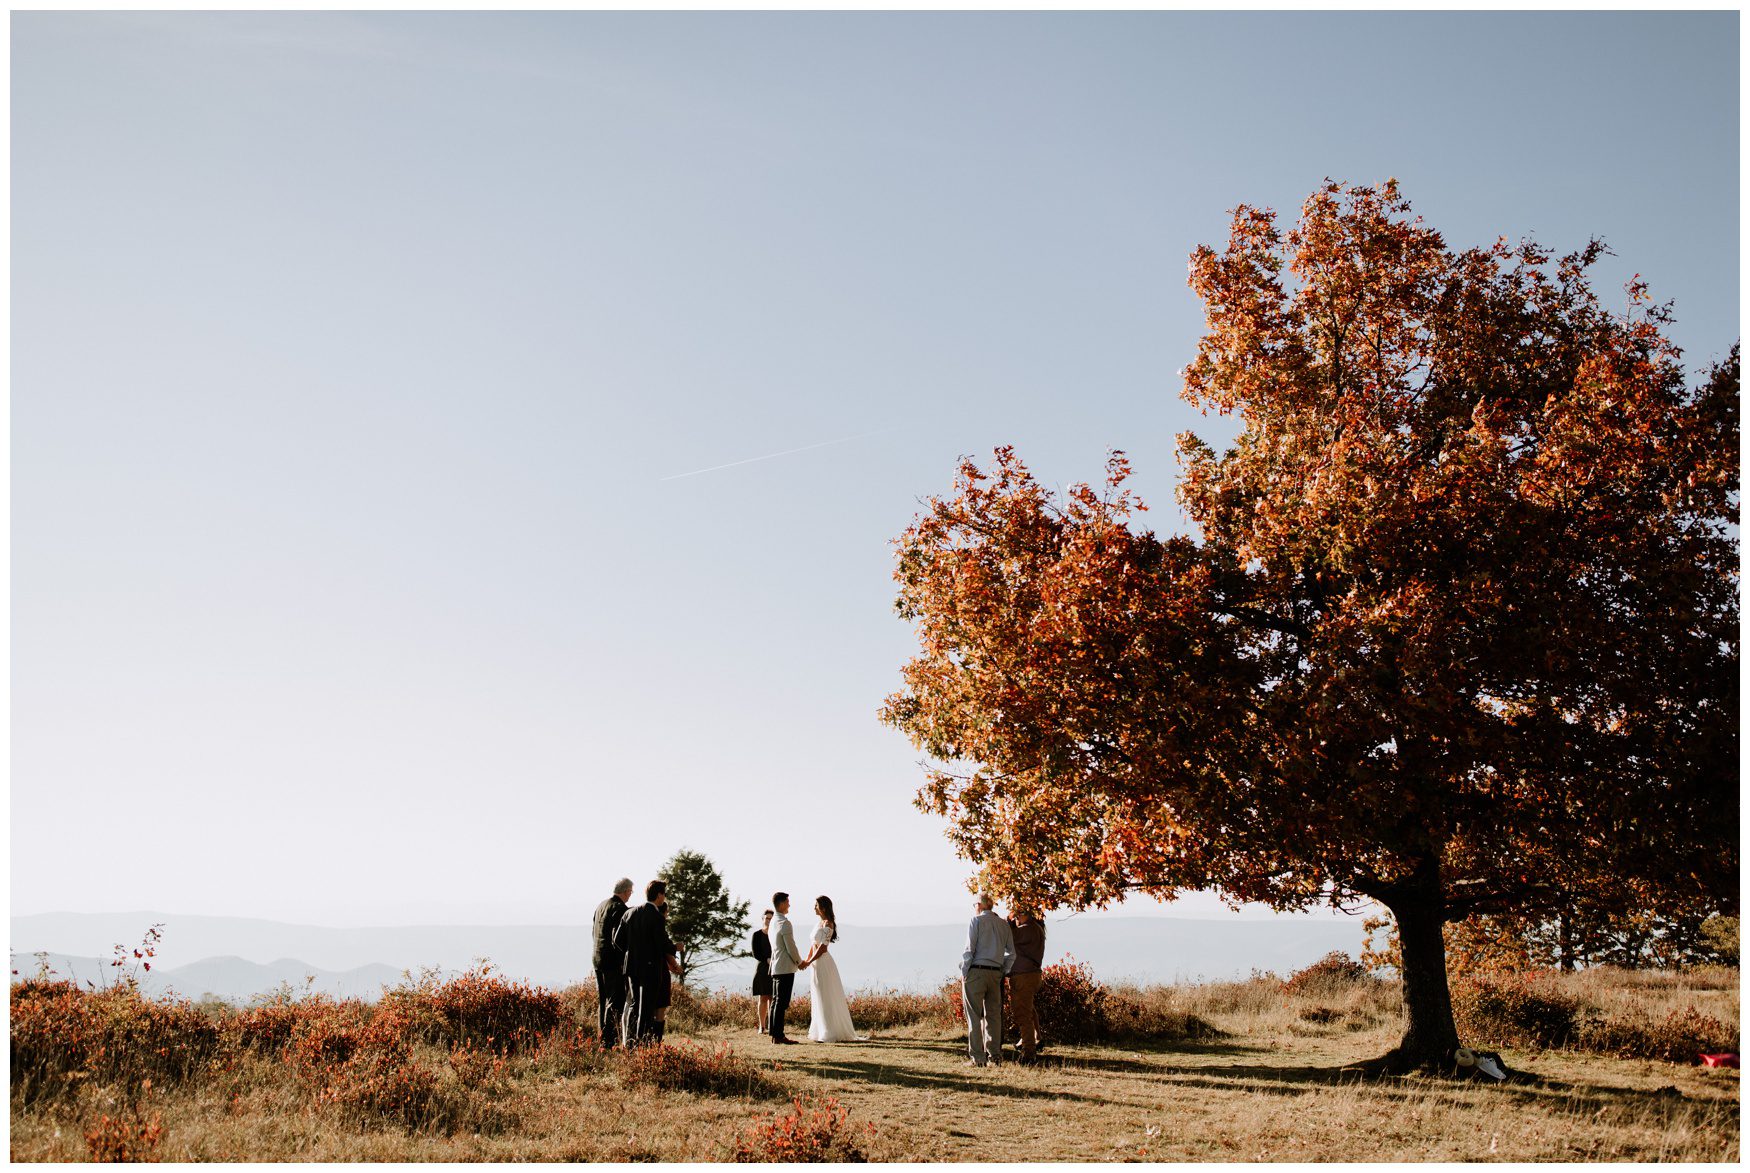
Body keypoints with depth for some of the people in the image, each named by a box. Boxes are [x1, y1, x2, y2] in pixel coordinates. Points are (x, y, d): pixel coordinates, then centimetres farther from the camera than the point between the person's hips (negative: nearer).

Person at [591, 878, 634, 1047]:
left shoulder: (600, 906, 12)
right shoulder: (620, 908, -15)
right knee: (615, 1001, -5)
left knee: (602, 1000, 14)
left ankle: (602, 1037, 18)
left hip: (597, 957, 9)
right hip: (613, 961, -9)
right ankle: (608, 1039, -7)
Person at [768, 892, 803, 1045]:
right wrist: (800, 962, 0)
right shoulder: (785, 923, -15)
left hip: (775, 968, 10)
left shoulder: (773, 922, 15)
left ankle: (774, 1034, 13)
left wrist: (796, 961, 21)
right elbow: (791, 948, -15)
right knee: (781, 1003, -9)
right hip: (786, 968, -10)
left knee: (776, 1001, 11)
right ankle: (779, 1036, -9)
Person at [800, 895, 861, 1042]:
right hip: (817, 964, 9)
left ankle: (831, 1033, 1)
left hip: (824, 963, -9)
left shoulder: (828, 924, -14)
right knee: (818, 998, 13)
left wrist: (809, 962, -14)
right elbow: (813, 944, 14)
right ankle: (822, 1031, 20)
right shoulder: (818, 922, 13)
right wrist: (807, 959, 3)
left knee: (826, 998, -4)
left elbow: (822, 947, -18)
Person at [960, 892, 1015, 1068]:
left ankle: (977, 1057, -3)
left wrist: (963, 972, -4)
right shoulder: (1003, 924, 13)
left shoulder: (976, 920, -2)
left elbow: (969, 949, -9)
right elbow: (1011, 954, 12)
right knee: (993, 1015, 9)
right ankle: (995, 1056, 6)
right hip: (995, 973, 5)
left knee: (974, 1016, -1)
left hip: (976, 971, -5)